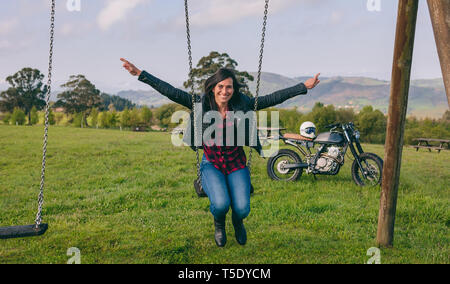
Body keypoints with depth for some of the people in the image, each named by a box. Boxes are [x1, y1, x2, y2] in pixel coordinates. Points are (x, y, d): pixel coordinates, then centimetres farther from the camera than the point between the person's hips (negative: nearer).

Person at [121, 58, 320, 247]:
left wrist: (304, 87, -5)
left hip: (236, 164, 1)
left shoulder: (243, 104, -4)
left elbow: (273, 98, -3)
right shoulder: (200, 104, -6)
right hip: (211, 164, -1)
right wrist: (140, 74, -15)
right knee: (220, 204, -26)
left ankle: (237, 223, 25)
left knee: (242, 208, -18)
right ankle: (219, 224, 15)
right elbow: (170, 92, -9)